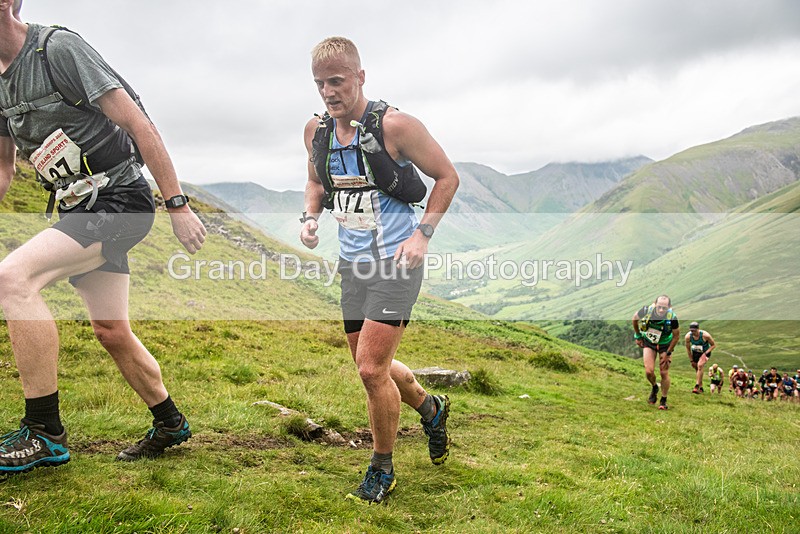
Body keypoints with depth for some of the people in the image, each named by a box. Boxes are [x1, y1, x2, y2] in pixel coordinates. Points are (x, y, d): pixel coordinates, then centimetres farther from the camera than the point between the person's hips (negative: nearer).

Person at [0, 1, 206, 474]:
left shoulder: (58, 47, -15)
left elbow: (138, 124, -18)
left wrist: (178, 205, -20)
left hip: (119, 201, -9)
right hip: (79, 208, 9)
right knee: (113, 333, 13)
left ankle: (45, 434, -16)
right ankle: (171, 424, 34)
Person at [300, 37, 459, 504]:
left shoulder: (394, 125, -15)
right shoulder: (316, 131, 3)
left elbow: (447, 176, -5)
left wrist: (424, 234, -13)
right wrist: (310, 216, 2)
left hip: (396, 260, -7)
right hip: (353, 262, 7)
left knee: (372, 369, -10)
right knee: (372, 366, 16)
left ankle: (383, 468, 13)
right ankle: (431, 408, 45)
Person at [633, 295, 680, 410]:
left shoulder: (672, 317, -31)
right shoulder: (646, 311, -29)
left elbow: (676, 336, -12)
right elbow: (635, 318, -4)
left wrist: (668, 353, -9)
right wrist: (637, 336, 4)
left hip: (665, 344, -1)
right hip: (648, 342, 1)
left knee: (664, 373, -2)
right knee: (649, 371, -11)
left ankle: (663, 401, 16)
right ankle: (654, 387, 23)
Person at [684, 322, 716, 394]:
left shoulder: (705, 335, -29)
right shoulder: (688, 336, -20)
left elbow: (713, 345, -13)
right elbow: (688, 348, -3)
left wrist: (705, 353, -24)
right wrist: (691, 360, -1)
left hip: (705, 353, -4)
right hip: (695, 353, 4)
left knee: (700, 366, -26)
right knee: (697, 369, 8)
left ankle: (697, 386, -29)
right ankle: (701, 388, 26)